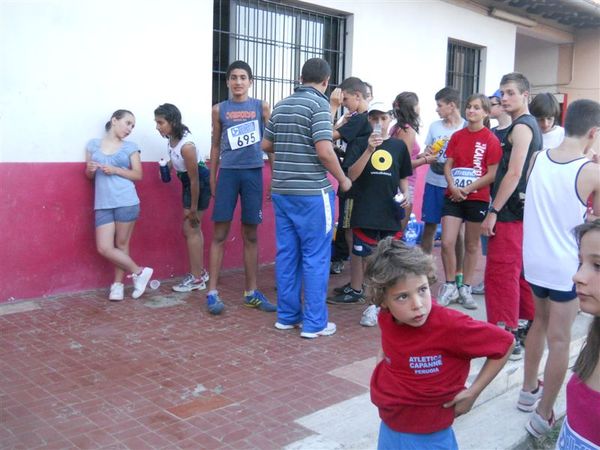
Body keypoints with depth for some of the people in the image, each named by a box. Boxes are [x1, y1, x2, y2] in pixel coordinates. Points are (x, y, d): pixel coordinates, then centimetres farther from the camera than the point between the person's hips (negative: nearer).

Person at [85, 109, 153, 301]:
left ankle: (118, 284, 17)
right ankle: (139, 272, 8)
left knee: (121, 245, 2)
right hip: (103, 204, 2)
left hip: (126, 202, -2)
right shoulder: (93, 144, 11)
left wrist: (115, 170, -9)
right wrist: (90, 169, -7)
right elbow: (89, 175, 15)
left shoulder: (131, 147, 8)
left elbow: (138, 175, 4)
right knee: (104, 248, -6)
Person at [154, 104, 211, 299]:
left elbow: (195, 179, -25)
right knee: (193, 228, 16)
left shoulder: (186, 145, -31)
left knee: (191, 229, -4)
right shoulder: (171, 137, -7)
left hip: (200, 182, -9)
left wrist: (193, 209, -19)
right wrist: (167, 166, 0)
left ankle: (196, 278, 6)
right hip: (187, 180, 9)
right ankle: (200, 272, 28)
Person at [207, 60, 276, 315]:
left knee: (251, 234, 7)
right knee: (220, 233, -1)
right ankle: (212, 292, 4)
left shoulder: (261, 107, 5)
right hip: (227, 173, 0)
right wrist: (212, 179, 10)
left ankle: (251, 292, 15)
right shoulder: (219, 109, 7)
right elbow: (216, 146, 12)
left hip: (253, 173, 0)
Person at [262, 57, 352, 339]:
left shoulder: (281, 105, 12)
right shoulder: (319, 103, -10)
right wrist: (343, 180, -5)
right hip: (312, 191, -7)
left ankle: (287, 315, 21)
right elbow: (324, 151, -18)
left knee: (286, 254, 12)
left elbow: (266, 145, 17)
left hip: (282, 191, 7)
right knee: (315, 257, 1)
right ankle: (314, 323, 8)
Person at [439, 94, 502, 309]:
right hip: (453, 196, 3)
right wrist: (453, 187, -12)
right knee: (446, 243, -4)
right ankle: (450, 286, 14)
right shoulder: (457, 136, 6)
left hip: (477, 199, -3)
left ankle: (465, 288, 22)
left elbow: (492, 174, -10)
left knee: (472, 245, 9)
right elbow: (448, 165, 5)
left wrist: (467, 190, -14)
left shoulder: (491, 140, -6)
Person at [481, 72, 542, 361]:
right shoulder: (530, 126, 18)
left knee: (501, 274, -7)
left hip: (511, 212, -10)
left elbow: (513, 174, -21)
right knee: (521, 272, 17)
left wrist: (493, 212, -19)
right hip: (523, 210, 10)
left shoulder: (521, 127, -12)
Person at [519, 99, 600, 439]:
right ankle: (544, 416, 13)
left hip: (534, 259, 5)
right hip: (567, 266, -5)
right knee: (559, 341, 6)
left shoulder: (537, 159, -2)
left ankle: (529, 391, 36)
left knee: (540, 322, 24)